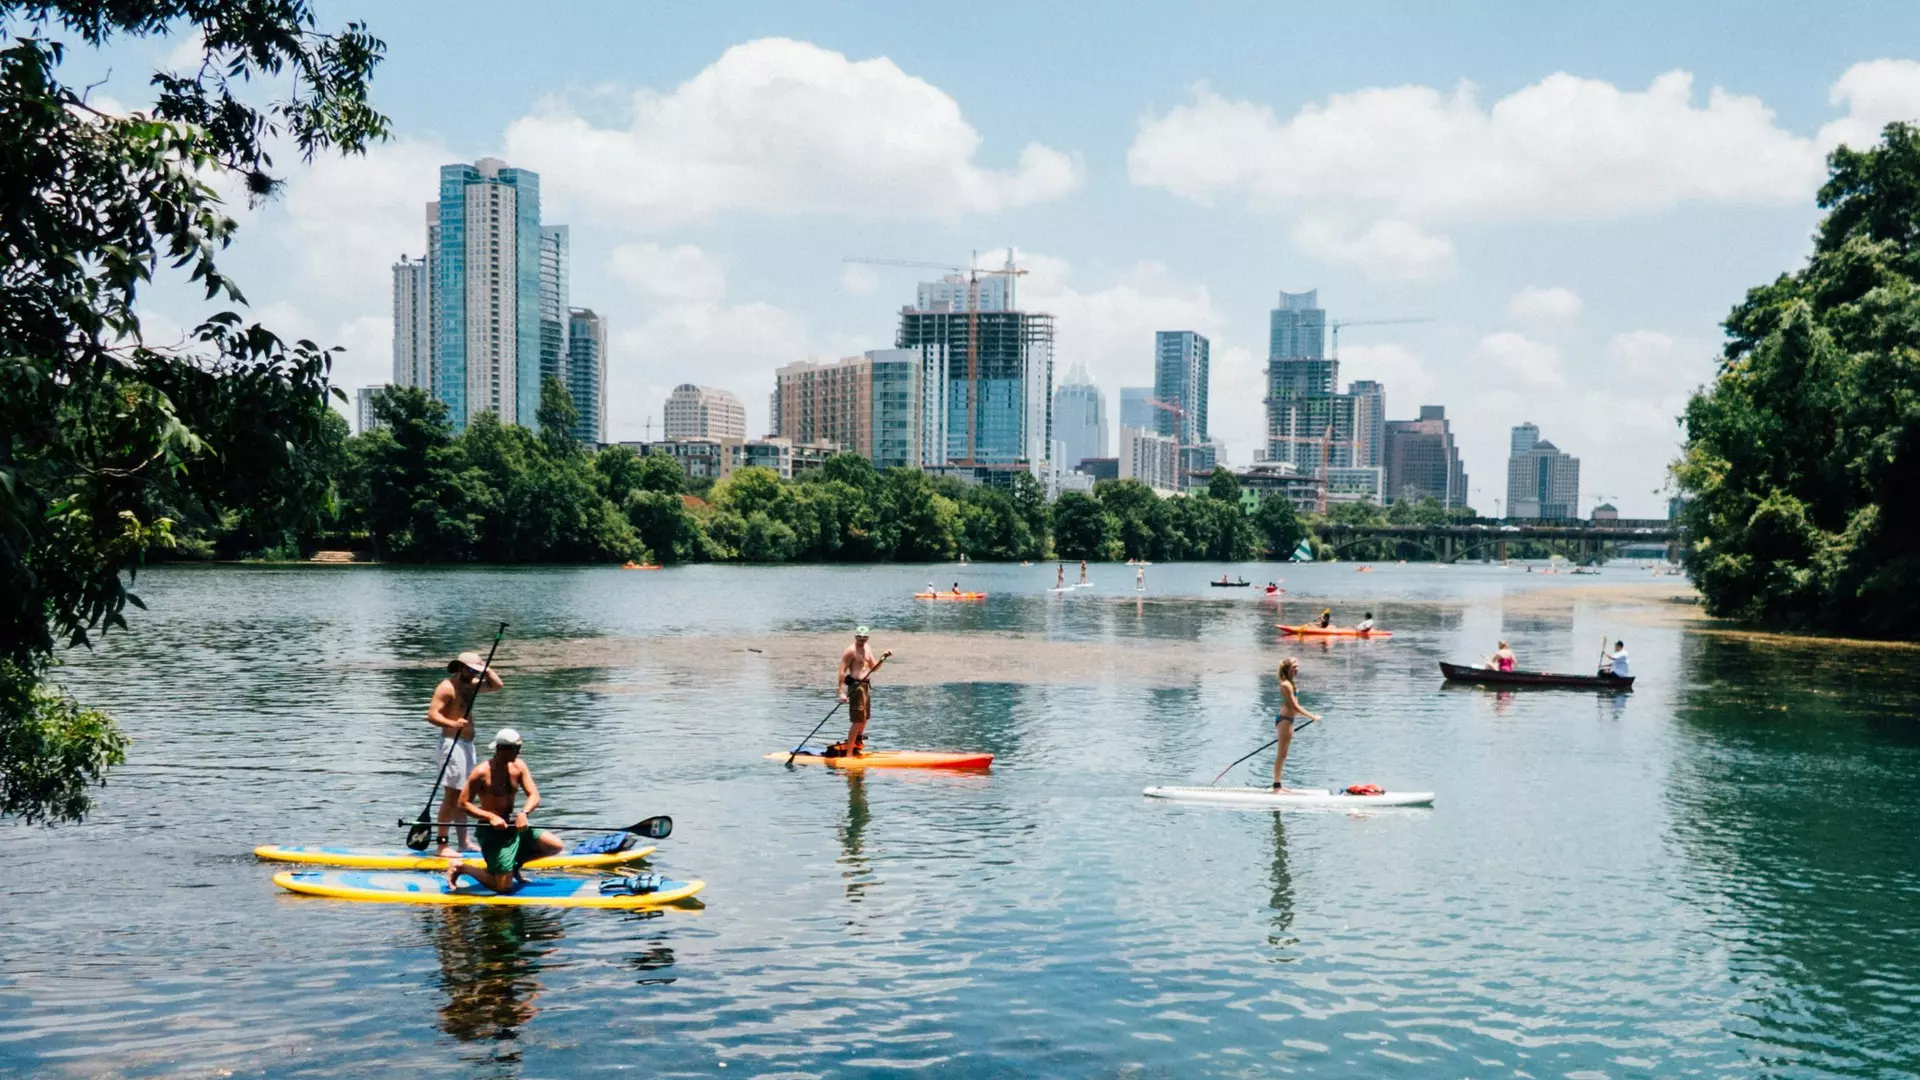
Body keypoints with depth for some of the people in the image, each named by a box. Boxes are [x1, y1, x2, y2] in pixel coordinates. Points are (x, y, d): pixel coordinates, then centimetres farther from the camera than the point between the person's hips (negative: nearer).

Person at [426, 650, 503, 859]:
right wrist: (452, 724, -36)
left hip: (467, 745, 10)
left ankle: (463, 842, 20)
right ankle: (442, 845, -9)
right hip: (452, 744, -9)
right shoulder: (447, 687, -12)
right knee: (451, 796, -10)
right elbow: (432, 715, -21)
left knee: (463, 797, 13)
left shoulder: (470, 685, 14)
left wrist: (486, 669, 4)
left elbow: (496, 684, 21)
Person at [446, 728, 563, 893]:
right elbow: (463, 803, -14)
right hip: (491, 830, -7)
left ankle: (514, 863, 19)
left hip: (513, 825, 7)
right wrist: (491, 816, -26)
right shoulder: (482, 772, -16)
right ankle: (459, 867, 10)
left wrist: (524, 813, -26)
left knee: (556, 846, -3)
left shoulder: (518, 766, 1)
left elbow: (534, 796, -4)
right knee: (504, 887, -10)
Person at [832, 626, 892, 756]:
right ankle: (848, 753, -8)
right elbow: (842, 671, -16)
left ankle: (856, 747, 32)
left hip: (866, 686, 9)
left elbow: (874, 668, 19)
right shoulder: (851, 650, -12)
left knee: (864, 720, 17)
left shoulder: (867, 649, 13)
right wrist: (842, 692, -23)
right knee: (857, 721, -11)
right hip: (856, 686, -9)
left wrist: (883, 657, 2)